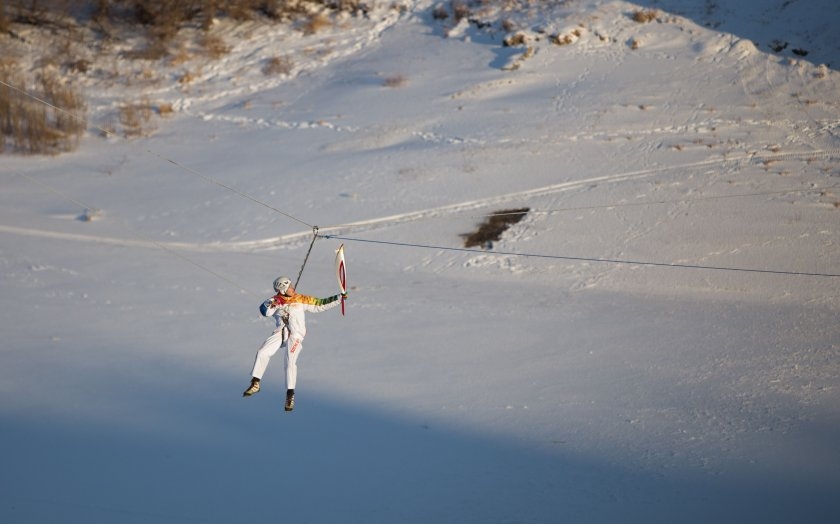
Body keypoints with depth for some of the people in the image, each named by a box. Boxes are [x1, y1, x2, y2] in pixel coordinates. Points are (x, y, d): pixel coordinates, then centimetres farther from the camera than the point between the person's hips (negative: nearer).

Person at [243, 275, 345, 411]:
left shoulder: (301, 300, 1)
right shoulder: (275, 301, 4)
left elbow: (321, 304, 4)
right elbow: (265, 311, -11)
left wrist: (339, 298, -1)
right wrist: (270, 305, -32)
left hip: (295, 335, -3)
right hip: (280, 333, 3)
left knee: (290, 362, -18)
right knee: (262, 352, -12)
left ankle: (290, 395, -13)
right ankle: (255, 384, 0)